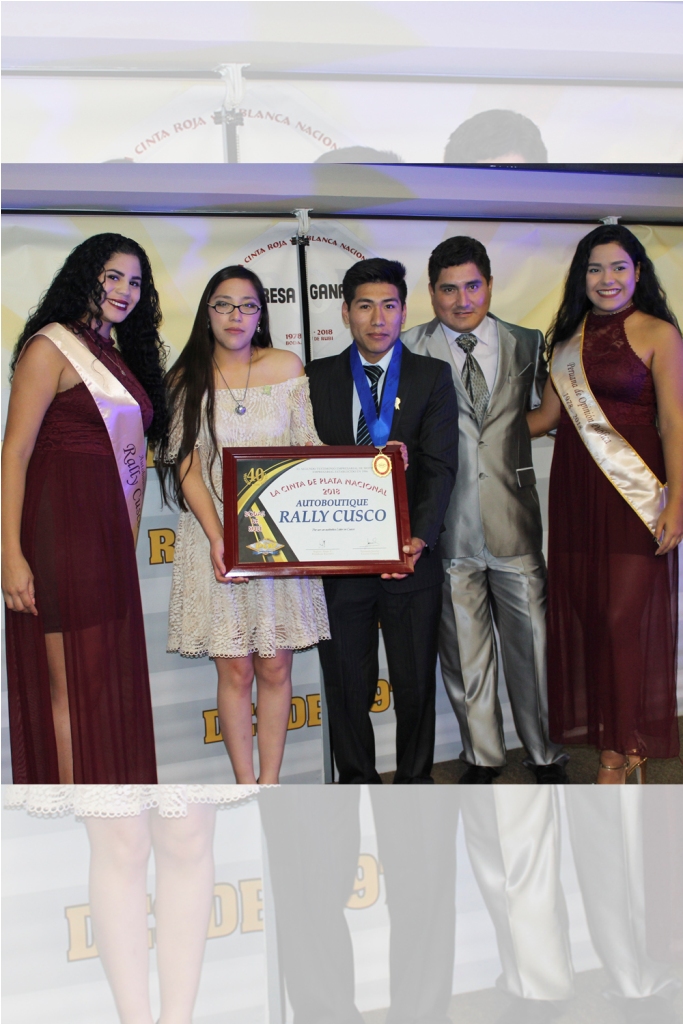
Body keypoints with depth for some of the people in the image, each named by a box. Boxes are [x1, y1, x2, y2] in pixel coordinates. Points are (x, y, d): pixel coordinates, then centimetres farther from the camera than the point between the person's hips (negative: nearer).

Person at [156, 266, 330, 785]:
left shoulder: (286, 366, 4)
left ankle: (271, 785, 20)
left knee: (275, 668, 5)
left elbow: (309, 450, 6)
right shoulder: (188, 379, 2)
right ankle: (246, 787, 18)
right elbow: (187, 467, -2)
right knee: (235, 671, 3)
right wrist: (217, 538, -14)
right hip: (216, 537, -1)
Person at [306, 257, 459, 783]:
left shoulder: (432, 376, 4)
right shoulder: (318, 377, 8)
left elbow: (440, 465, -6)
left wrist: (420, 537, -20)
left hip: (411, 556, 0)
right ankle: (357, 779, 31)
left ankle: (415, 780, 30)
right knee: (346, 681, 10)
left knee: (416, 681, 10)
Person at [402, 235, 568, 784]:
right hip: (447, 528, -1)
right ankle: (483, 756, 29)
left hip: (514, 522, 1)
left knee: (532, 644, 9)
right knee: (463, 651, 11)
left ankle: (546, 755, 29)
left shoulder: (527, 344, 7)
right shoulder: (410, 351, 1)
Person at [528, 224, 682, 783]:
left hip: (634, 493, -5)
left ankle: (624, 745, 13)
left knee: (626, 617, -3)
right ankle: (593, 726, 23)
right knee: (582, 610, 8)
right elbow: (546, 417, 15)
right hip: (576, 493, 5)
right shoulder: (570, 337, 13)